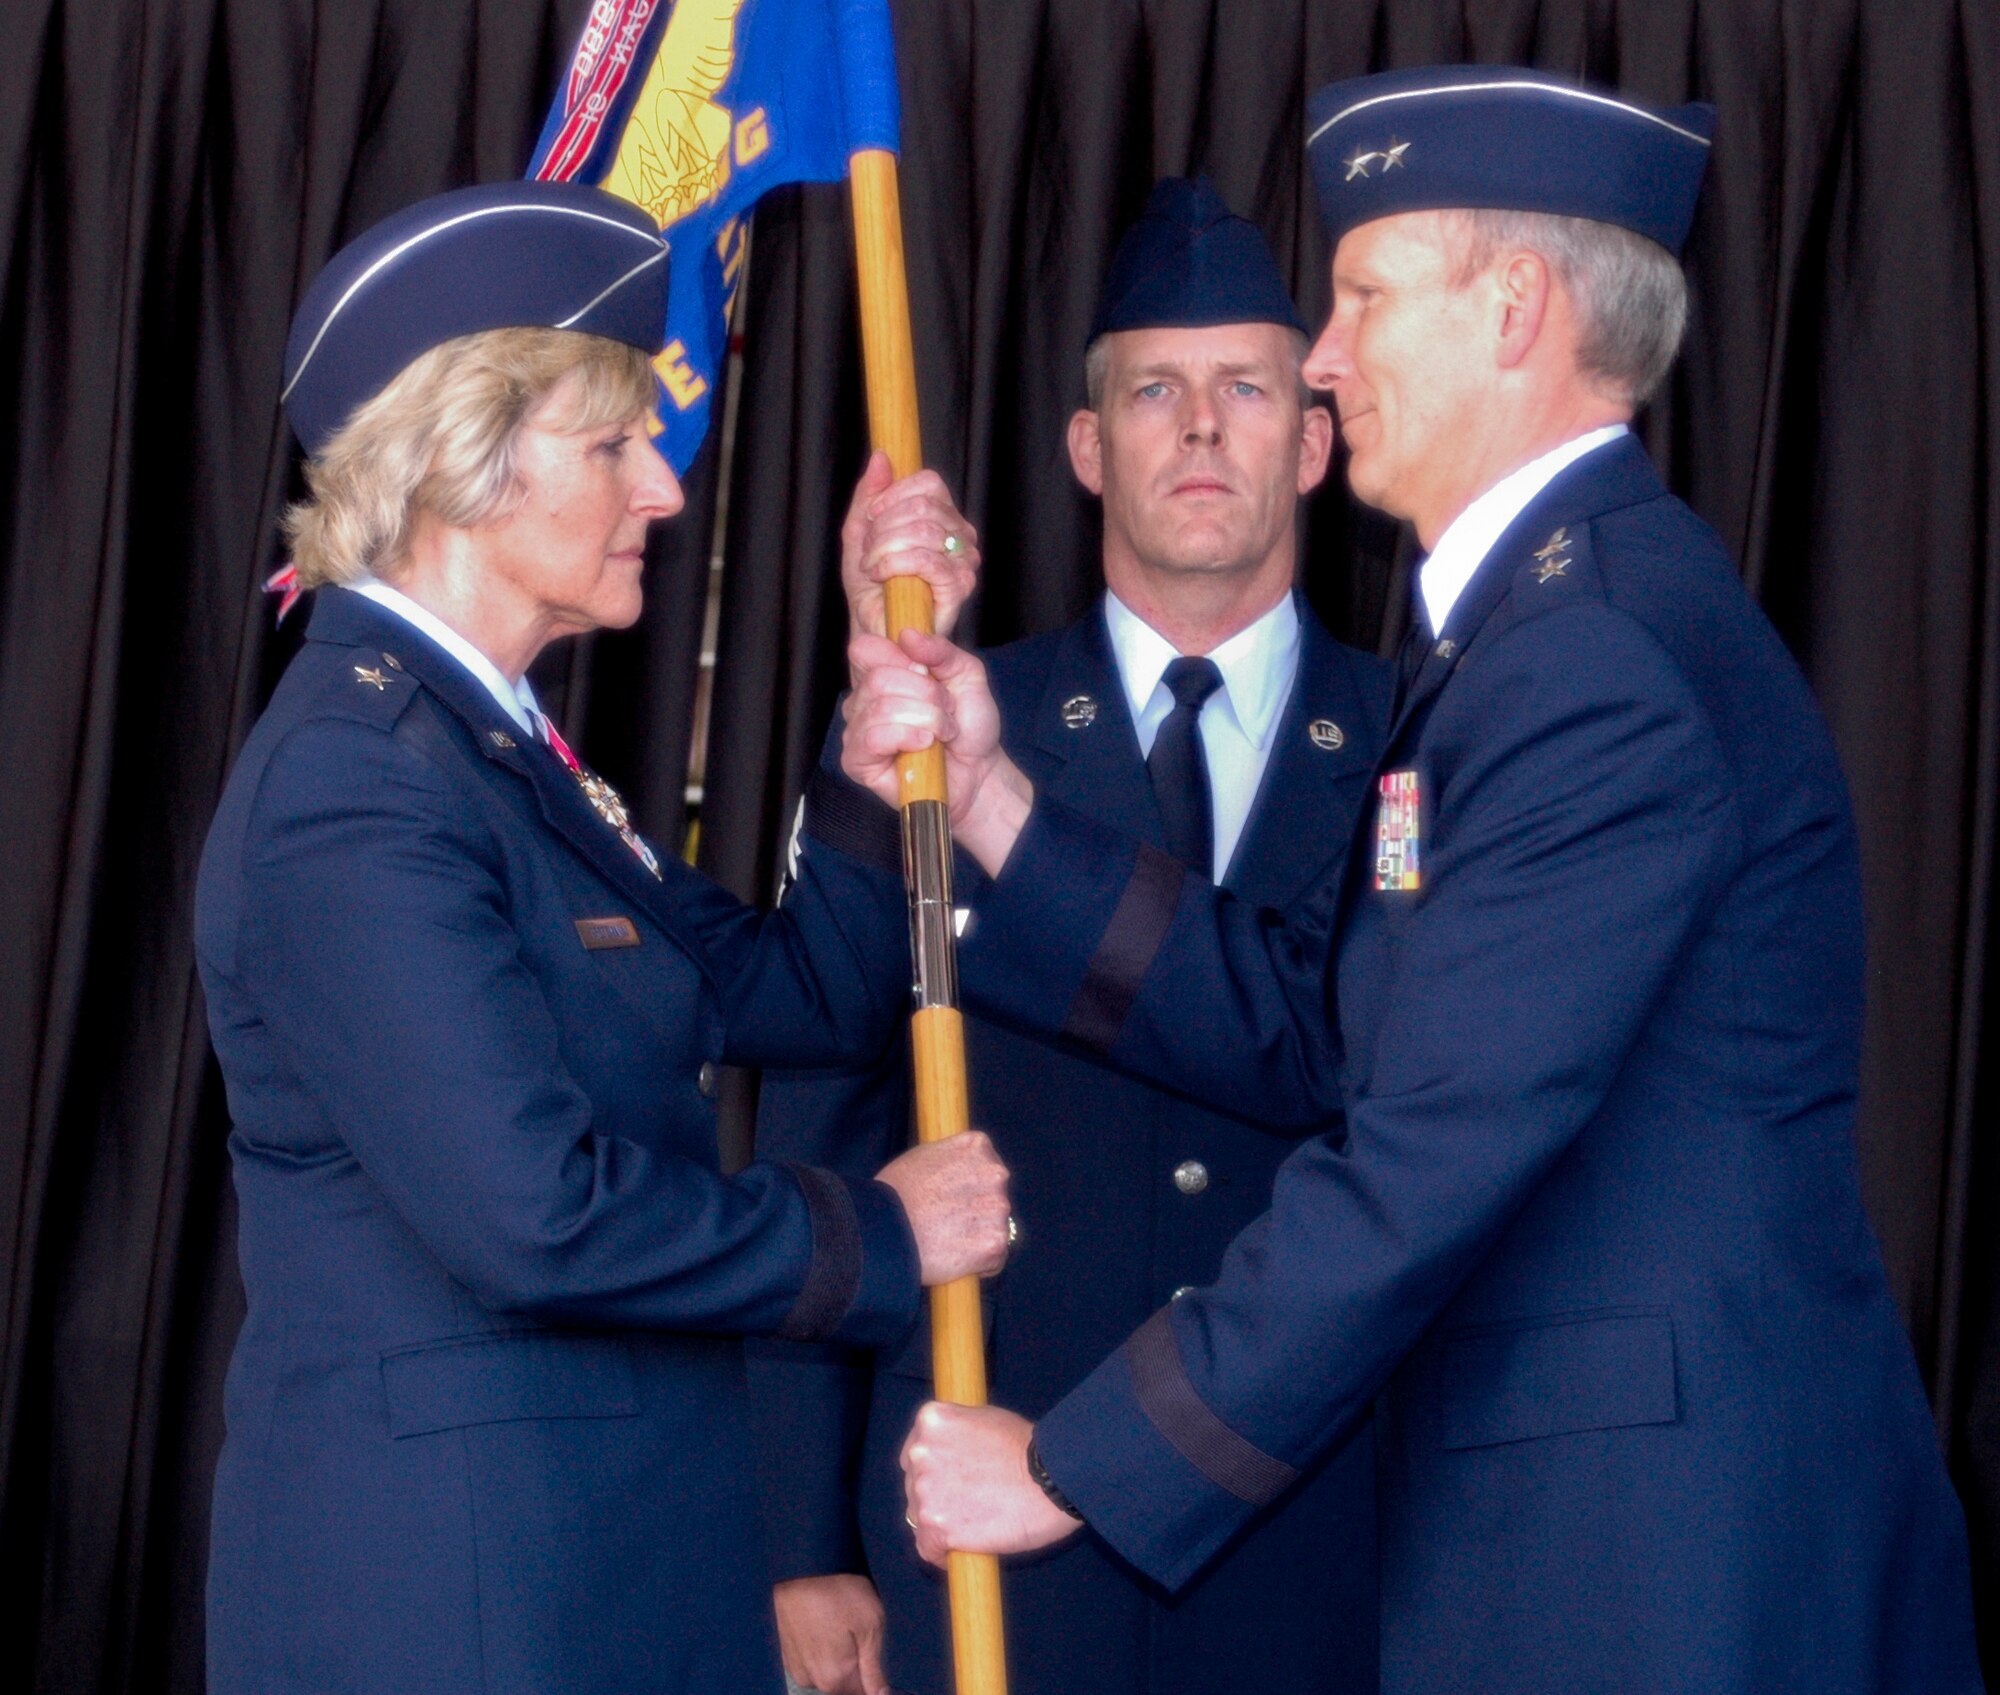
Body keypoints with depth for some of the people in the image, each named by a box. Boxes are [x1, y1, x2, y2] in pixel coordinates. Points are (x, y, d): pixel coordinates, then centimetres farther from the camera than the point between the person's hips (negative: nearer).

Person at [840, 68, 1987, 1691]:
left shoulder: (1605, 658, -18)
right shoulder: (1531, 627, 15)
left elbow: (1434, 1153, -22)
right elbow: (1316, 1042, 9)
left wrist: (1070, 1465, -14)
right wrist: (988, 799, 7)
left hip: (1666, 1554, -9)